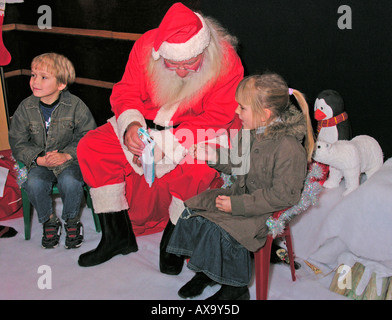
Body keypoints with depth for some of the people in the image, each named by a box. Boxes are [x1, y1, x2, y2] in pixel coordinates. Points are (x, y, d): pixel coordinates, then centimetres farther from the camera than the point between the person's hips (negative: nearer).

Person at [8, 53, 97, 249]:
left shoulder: (75, 105, -7)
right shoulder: (26, 108, -1)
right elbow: (17, 143, 4)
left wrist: (67, 155, -20)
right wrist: (38, 159, -13)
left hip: (70, 159, -2)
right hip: (39, 162, 2)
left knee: (70, 181, -32)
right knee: (34, 183, -28)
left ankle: (72, 221, -1)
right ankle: (49, 221, 1)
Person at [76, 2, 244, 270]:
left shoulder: (226, 61, -21)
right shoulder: (146, 46, -14)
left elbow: (216, 118, -21)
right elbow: (126, 92, -4)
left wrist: (165, 144, -29)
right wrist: (131, 125, -27)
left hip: (199, 132, -3)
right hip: (148, 124, 4)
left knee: (200, 165, -37)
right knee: (91, 147, -13)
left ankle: (172, 239, -9)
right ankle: (117, 235, 0)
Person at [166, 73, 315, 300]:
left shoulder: (289, 148, -27)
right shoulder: (252, 132, -1)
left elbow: (283, 196, -25)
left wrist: (237, 205, -24)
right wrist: (215, 157, -1)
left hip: (266, 211, -8)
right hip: (242, 194, 9)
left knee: (221, 232, -24)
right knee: (193, 211, -2)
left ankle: (236, 288, 3)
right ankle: (207, 270, 18)